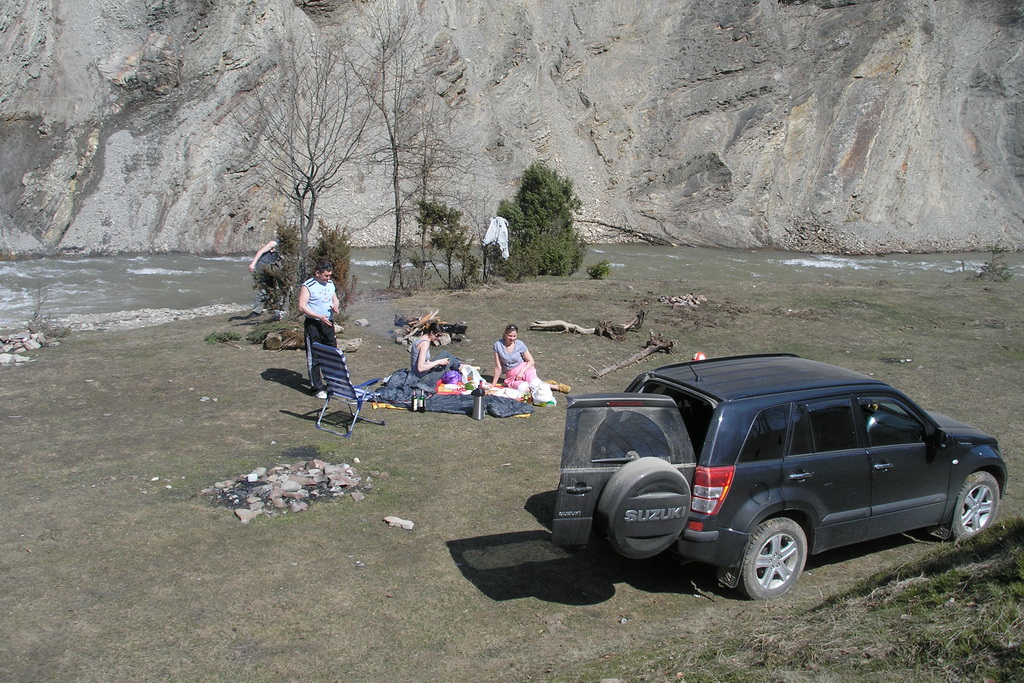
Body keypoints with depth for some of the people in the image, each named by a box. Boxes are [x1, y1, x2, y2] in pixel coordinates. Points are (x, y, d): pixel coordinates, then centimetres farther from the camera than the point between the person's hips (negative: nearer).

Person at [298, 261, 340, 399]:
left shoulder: (330, 284, 9)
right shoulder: (307, 286, -13)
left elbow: (335, 299, 21)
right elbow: (302, 307, -18)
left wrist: (335, 306, -4)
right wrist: (319, 317, -27)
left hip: (328, 324, 7)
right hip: (313, 325, -7)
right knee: (314, 358, -1)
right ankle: (317, 389, 5)